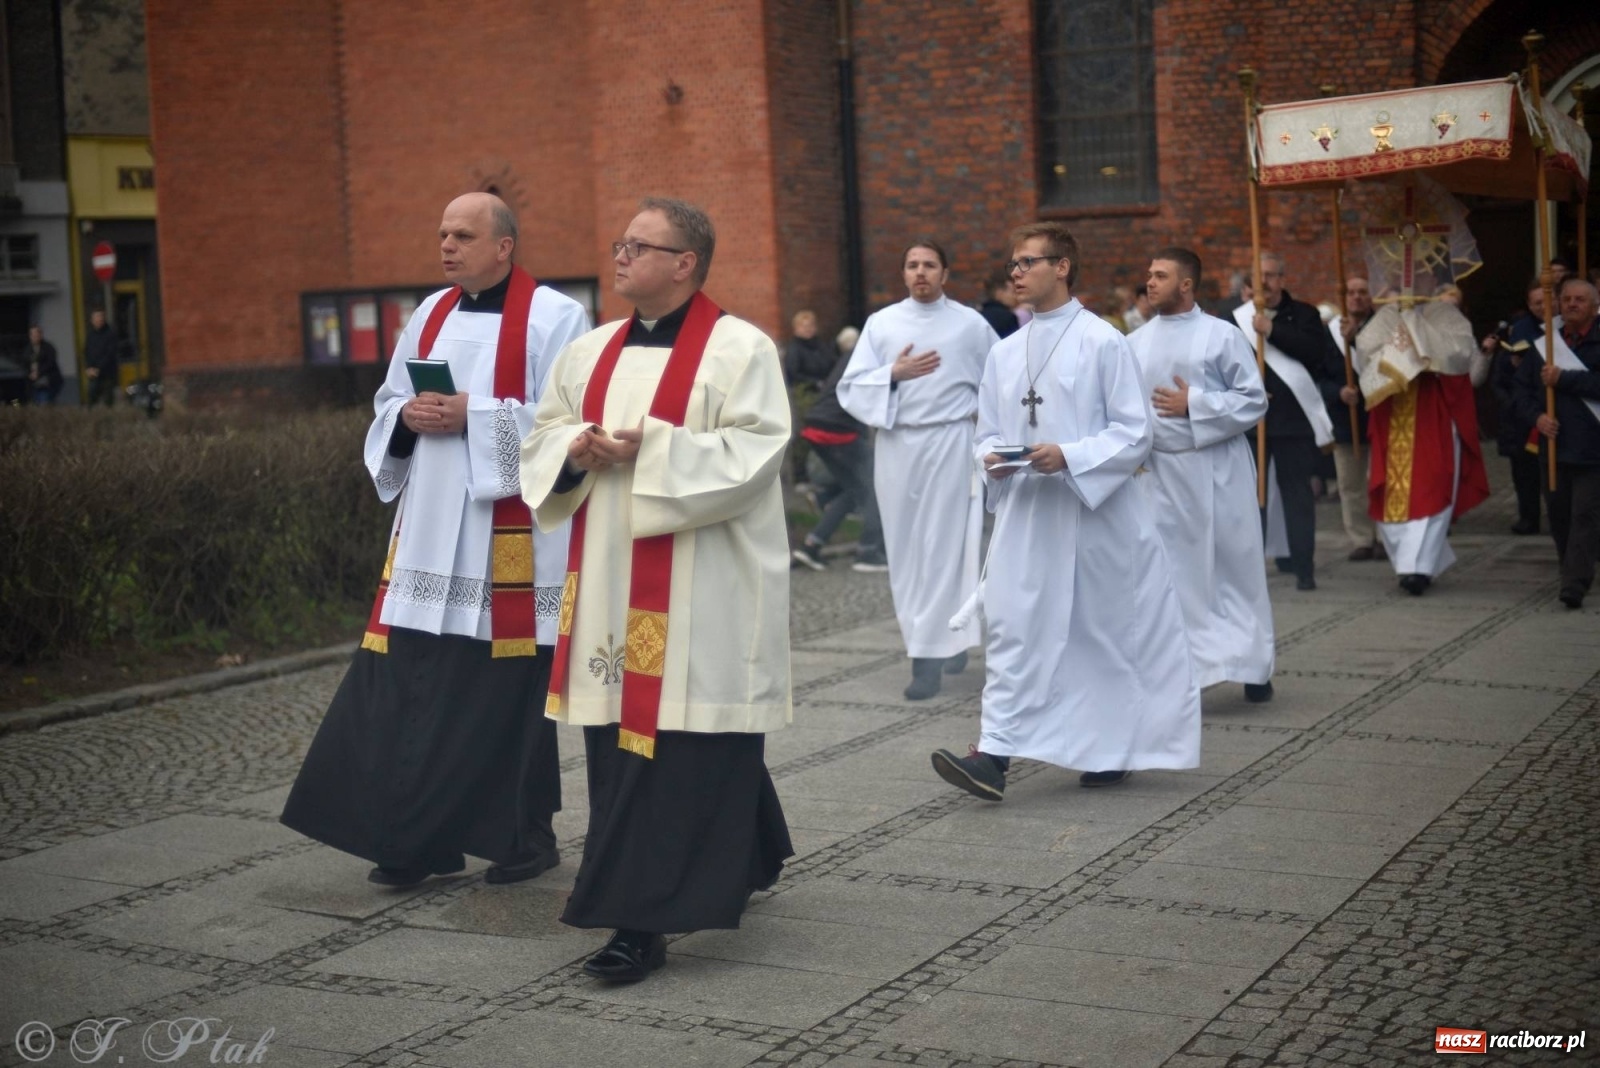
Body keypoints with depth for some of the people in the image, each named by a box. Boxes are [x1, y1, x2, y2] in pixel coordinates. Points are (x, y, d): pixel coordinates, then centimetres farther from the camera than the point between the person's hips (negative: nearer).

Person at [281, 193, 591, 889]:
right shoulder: (431, 315, 15)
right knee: (415, 683, 2)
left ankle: (527, 836, 16)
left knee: (506, 686, 0)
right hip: (429, 529, 6)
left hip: (511, 536, -6)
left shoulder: (553, 317, -4)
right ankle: (422, 838, 12)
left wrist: (473, 415, -17)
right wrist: (410, 414, -4)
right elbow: (388, 402, 19)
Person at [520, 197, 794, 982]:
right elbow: (542, 435, 16)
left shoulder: (738, 349, -7)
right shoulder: (592, 351, 13)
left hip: (698, 590, -7)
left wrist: (651, 449, -20)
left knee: (679, 743, -6)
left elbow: (753, 452, -15)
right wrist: (577, 447, -7)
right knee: (618, 734, 9)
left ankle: (646, 918, -2)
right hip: (610, 581, 7)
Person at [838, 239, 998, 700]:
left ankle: (927, 656, -4)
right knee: (906, 550, 5)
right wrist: (892, 375, -13)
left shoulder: (970, 324, 2)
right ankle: (952, 636, 21)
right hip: (897, 446, 2)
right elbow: (850, 388, 1)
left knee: (942, 548, -6)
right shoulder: (881, 323, 5)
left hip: (949, 445, -2)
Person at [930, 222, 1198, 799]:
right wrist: (993, 459, -7)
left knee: (1106, 631, 8)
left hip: (1096, 510, -4)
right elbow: (988, 431, 15)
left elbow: (1135, 432, -8)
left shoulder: (1102, 341, -6)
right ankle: (995, 753, -8)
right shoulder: (1006, 352, 9)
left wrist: (1070, 458, -20)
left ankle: (1112, 749, 24)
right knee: (1013, 626, -4)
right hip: (1025, 512, 4)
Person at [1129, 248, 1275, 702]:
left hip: (1217, 470, -2)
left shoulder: (1222, 336, -3)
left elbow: (1255, 399, -4)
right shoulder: (1135, 343, 5)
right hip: (1159, 471, 2)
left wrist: (1194, 404, -12)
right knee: (1175, 572, 6)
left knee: (1235, 564, 6)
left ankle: (1251, 664, 19)